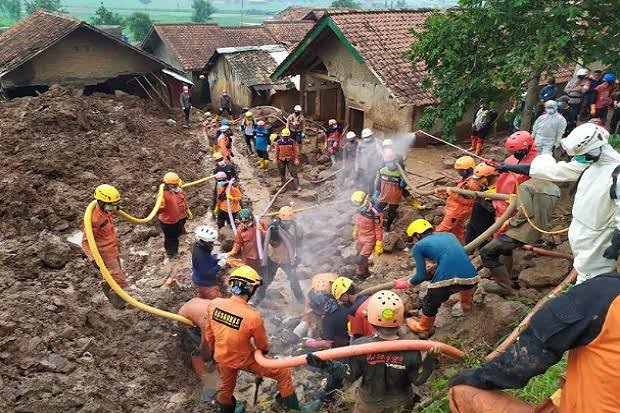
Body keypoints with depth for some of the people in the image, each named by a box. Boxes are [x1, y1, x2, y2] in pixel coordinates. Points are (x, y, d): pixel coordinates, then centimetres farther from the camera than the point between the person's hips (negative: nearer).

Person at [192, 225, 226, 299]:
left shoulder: (197, 245, -8)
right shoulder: (201, 255, -36)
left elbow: (208, 259, 7)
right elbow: (207, 273, -31)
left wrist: (218, 257, -8)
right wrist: (219, 265, -27)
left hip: (200, 281, 10)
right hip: (206, 284, -10)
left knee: (202, 299, 32)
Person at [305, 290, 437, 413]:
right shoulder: (411, 350, -30)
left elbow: (350, 376, -19)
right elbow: (418, 380, -15)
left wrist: (326, 366, -19)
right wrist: (430, 359, -15)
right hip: (400, 401, 0)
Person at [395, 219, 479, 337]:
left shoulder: (418, 247, 12)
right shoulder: (449, 235, 26)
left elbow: (422, 276, 10)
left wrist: (405, 284, 27)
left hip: (446, 279, -4)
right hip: (472, 277, 4)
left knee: (430, 304, 26)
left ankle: (423, 329, 46)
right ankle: (467, 304, 61)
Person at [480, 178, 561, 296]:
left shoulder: (525, 186, -15)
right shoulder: (555, 189, 8)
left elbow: (526, 212, -22)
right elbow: (543, 213, 12)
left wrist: (510, 223, -9)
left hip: (524, 232, -9)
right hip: (537, 233, 9)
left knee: (486, 252, -5)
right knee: (506, 247, 33)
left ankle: (504, 286, -2)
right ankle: (507, 279, 38)